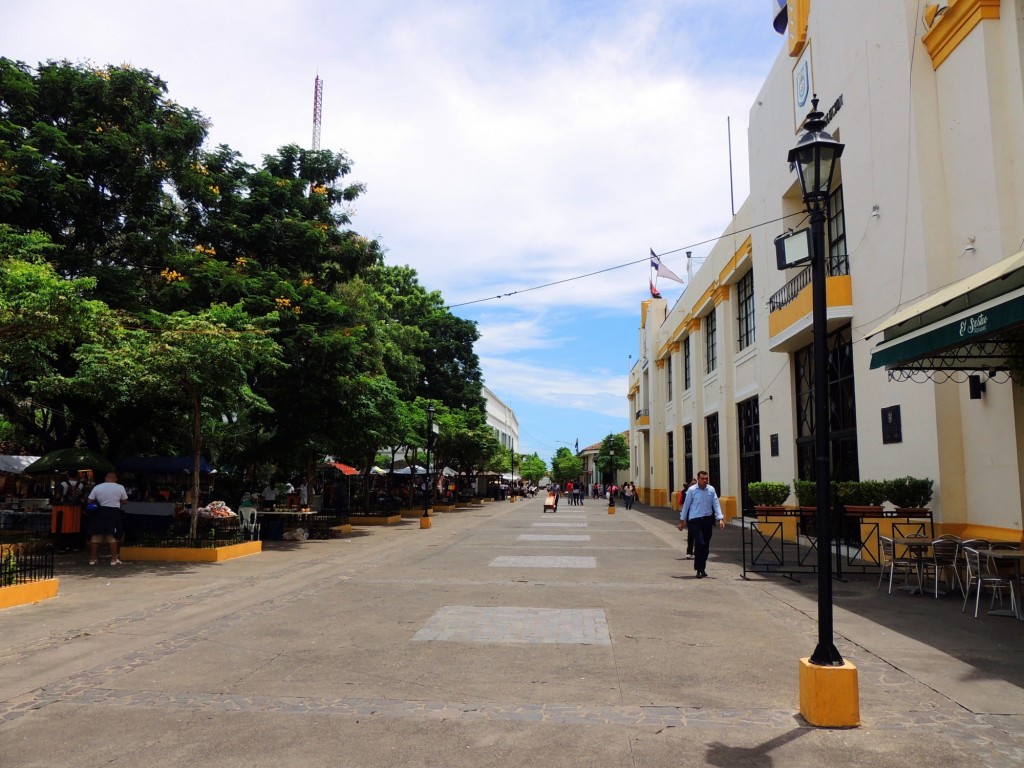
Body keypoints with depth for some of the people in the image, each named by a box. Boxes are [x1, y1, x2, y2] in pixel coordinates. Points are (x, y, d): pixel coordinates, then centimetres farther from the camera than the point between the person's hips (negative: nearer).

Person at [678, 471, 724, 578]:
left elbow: (716, 504, 4)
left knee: (706, 546, 8)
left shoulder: (711, 490, 4)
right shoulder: (691, 490, -4)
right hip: (695, 520, -4)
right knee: (700, 543, -13)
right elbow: (686, 505, 2)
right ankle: (699, 569, -4)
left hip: (708, 520, 4)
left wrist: (720, 518, -7)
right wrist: (682, 520, 5)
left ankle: (702, 568, 21)